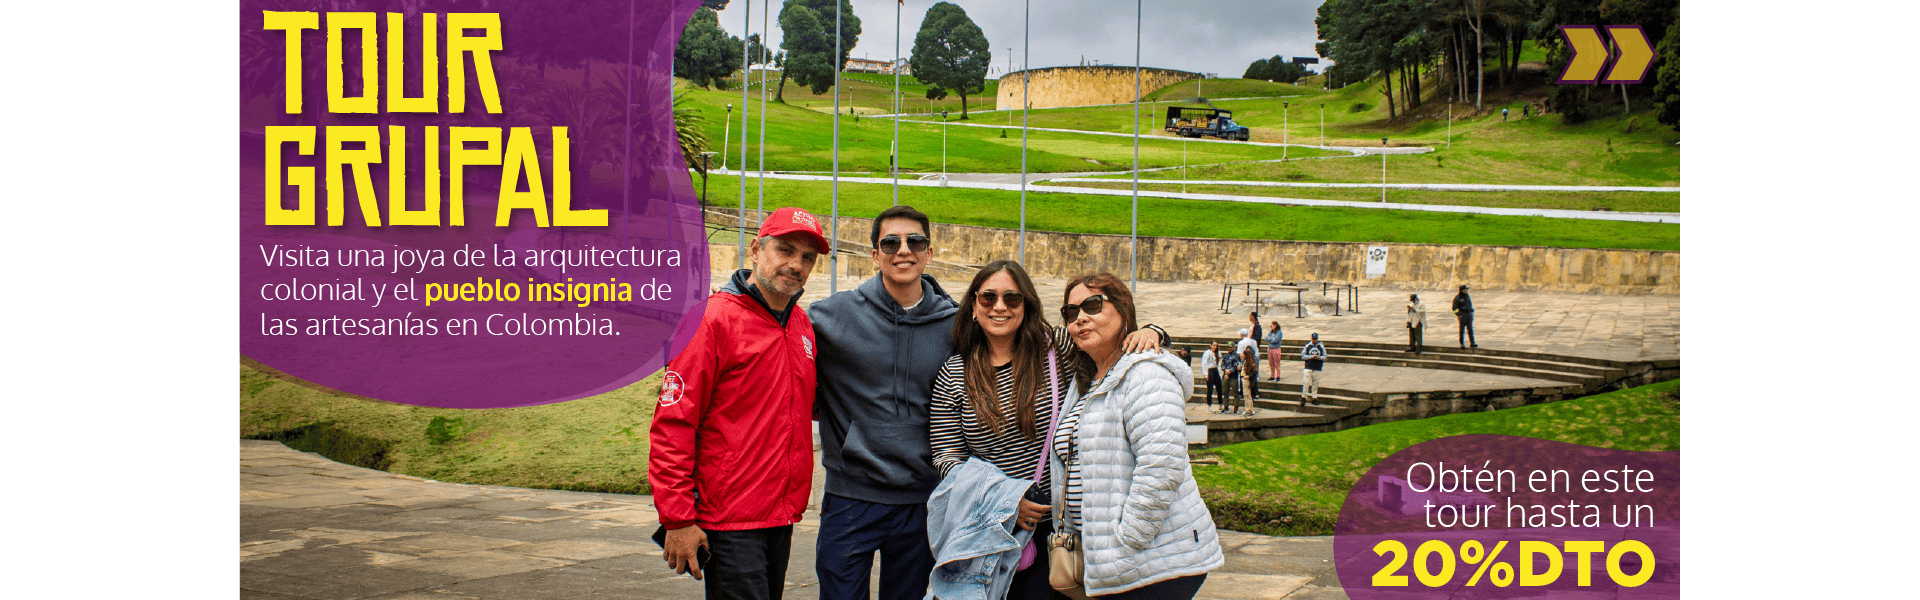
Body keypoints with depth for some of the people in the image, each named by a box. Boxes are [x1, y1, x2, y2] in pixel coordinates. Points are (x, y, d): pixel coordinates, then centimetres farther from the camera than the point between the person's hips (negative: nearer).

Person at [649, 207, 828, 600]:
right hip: (729, 523, -7)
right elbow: (673, 424, -14)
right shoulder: (715, 319, -11)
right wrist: (677, 519, -16)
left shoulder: (802, 326, 11)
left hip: (782, 519, 7)